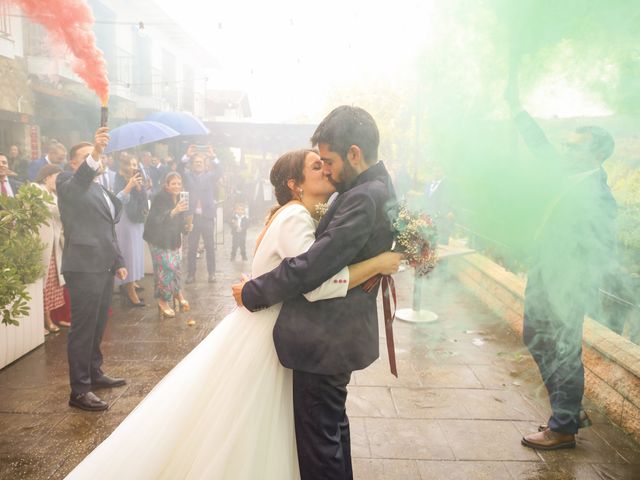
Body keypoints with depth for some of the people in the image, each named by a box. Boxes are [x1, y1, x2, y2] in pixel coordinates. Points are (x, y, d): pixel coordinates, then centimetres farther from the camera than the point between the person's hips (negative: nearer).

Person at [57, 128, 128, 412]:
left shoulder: (102, 190, 19)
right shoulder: (68, 182, -4)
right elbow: (78, 182, -30)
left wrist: (119, 261, 20)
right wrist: (94, 153, -46)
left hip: (104, 266, 8)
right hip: (83, 267, -8)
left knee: (98, 326, 17)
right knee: (83, 329, -4)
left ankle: (94, 374, 30)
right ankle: (79, 390, 3)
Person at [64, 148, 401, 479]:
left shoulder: (299, 216, 9)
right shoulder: (295, 217, -20)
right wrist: (378, 263, -24)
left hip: (268, 333, 9)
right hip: (258, 338, -9)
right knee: (240, 433, 7)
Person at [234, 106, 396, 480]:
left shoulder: (363, 197, -24)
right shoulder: (379, 188, 8)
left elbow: (310, 267, -26)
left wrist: (251, 293, -13)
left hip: (327, 340, -10)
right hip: (340, 332, 10)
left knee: (318, 437, 7)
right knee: (333, 424, 26)